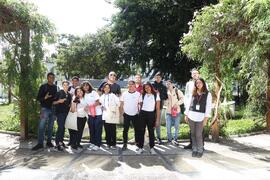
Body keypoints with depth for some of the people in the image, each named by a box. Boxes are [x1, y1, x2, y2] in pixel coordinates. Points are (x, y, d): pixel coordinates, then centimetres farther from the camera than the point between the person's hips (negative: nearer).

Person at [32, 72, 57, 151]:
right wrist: (45, 98, -21)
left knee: (51, 126, 9)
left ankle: (49, 142, 17)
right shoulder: (43, 86, -1)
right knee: (41, 126, -7)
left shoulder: (55, 87, 10)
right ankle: (40, 143, -2)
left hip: (53, 108, 4)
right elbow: (38, 98, -3)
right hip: (45, 108, -4)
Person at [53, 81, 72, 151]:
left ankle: (61, 141, 19)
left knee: (63, 128, 9)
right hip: (60, 112, -5)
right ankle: (57, 143, -8)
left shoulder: (69, 94, 14)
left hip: (66, 113, 5)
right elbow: (53, 102, -2)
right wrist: (59, 101, -19)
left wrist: (70, 106, 5)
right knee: (60, 127, -13)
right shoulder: (59, 93, -1)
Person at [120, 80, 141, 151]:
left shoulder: (138, 94, -1)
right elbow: (122, 104, 6)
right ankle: (125, 144, 14)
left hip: (135, 115, 0)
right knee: (125, 130, 4)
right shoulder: (124, 94, 2)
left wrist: (139, 111, -5)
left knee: (137, 129, 7)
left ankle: (137, 143, 20)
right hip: (126, 115, 1)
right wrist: (123, 112, -2)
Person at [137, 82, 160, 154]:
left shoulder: (156, 95, 0)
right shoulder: (142, 95, 7)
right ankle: (140, 148, 12)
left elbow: (158, 108, -2)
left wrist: (157, 119, -6)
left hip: (151, 114, -1)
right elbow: (140, 105, 12)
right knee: (141, 131, 3)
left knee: (151, 131, 6)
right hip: (143, 114, 2)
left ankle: (152, 148, 18)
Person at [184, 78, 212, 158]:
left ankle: (200, 150, 13)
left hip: (200, 117, -3)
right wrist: (186, 115, 7)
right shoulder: (193, 93, 10)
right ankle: (194, 150, 19)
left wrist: (206, 118, -9)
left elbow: (208, 107, -2)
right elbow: (189, 104, 12)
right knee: (193, 134, 7)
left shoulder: (208, 94, 2)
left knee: (198, 135, -3)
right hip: (191, 116, 3)